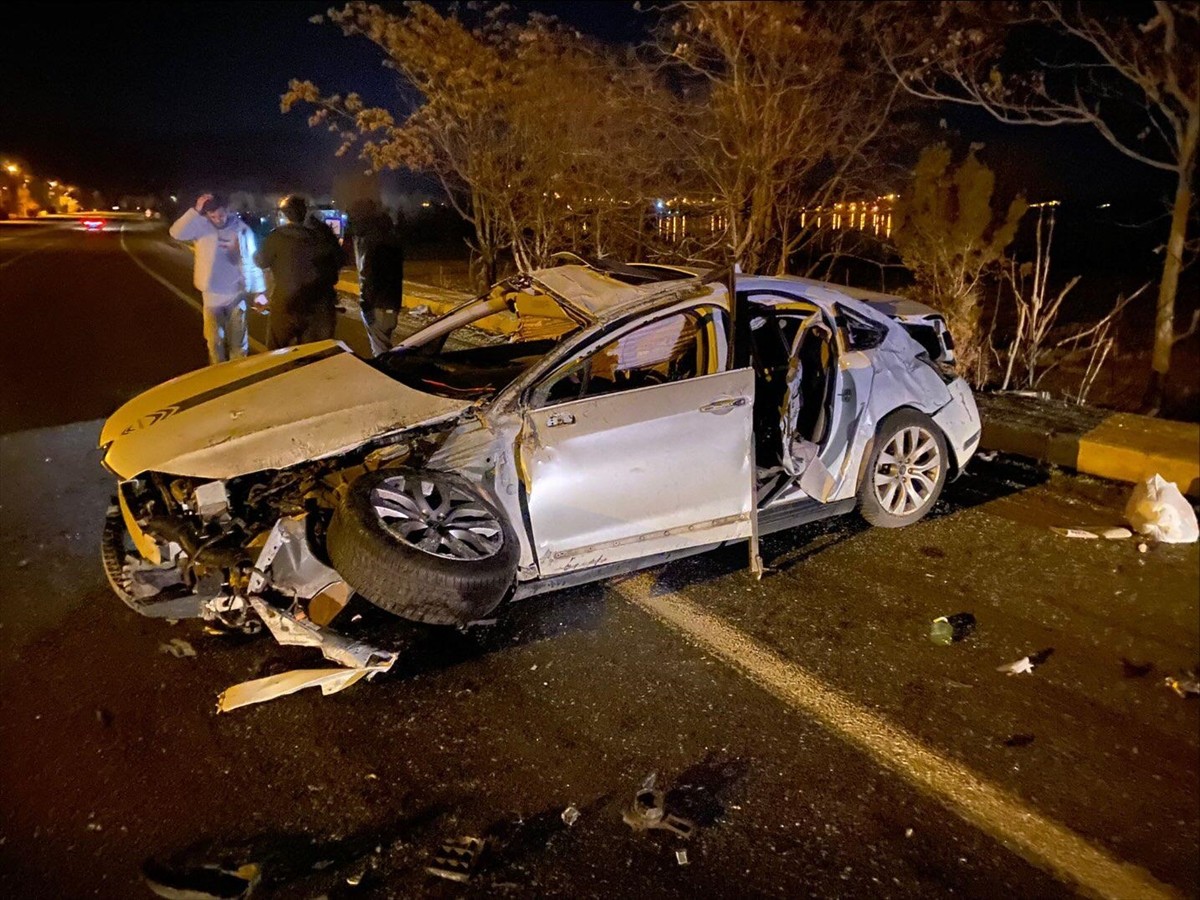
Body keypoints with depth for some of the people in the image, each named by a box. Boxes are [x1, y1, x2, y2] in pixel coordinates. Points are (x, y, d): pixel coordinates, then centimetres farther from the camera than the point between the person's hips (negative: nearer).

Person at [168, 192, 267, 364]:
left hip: (237, 294, 0)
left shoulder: (241, 229, -8)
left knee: (238, 340, 11)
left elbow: (252, 261, -2)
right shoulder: (202, 226, -9)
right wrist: (196, 211, -29)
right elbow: (176, 233, -23)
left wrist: (259, 292, -1)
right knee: (215, 340, 12)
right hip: (212, 295, 0)